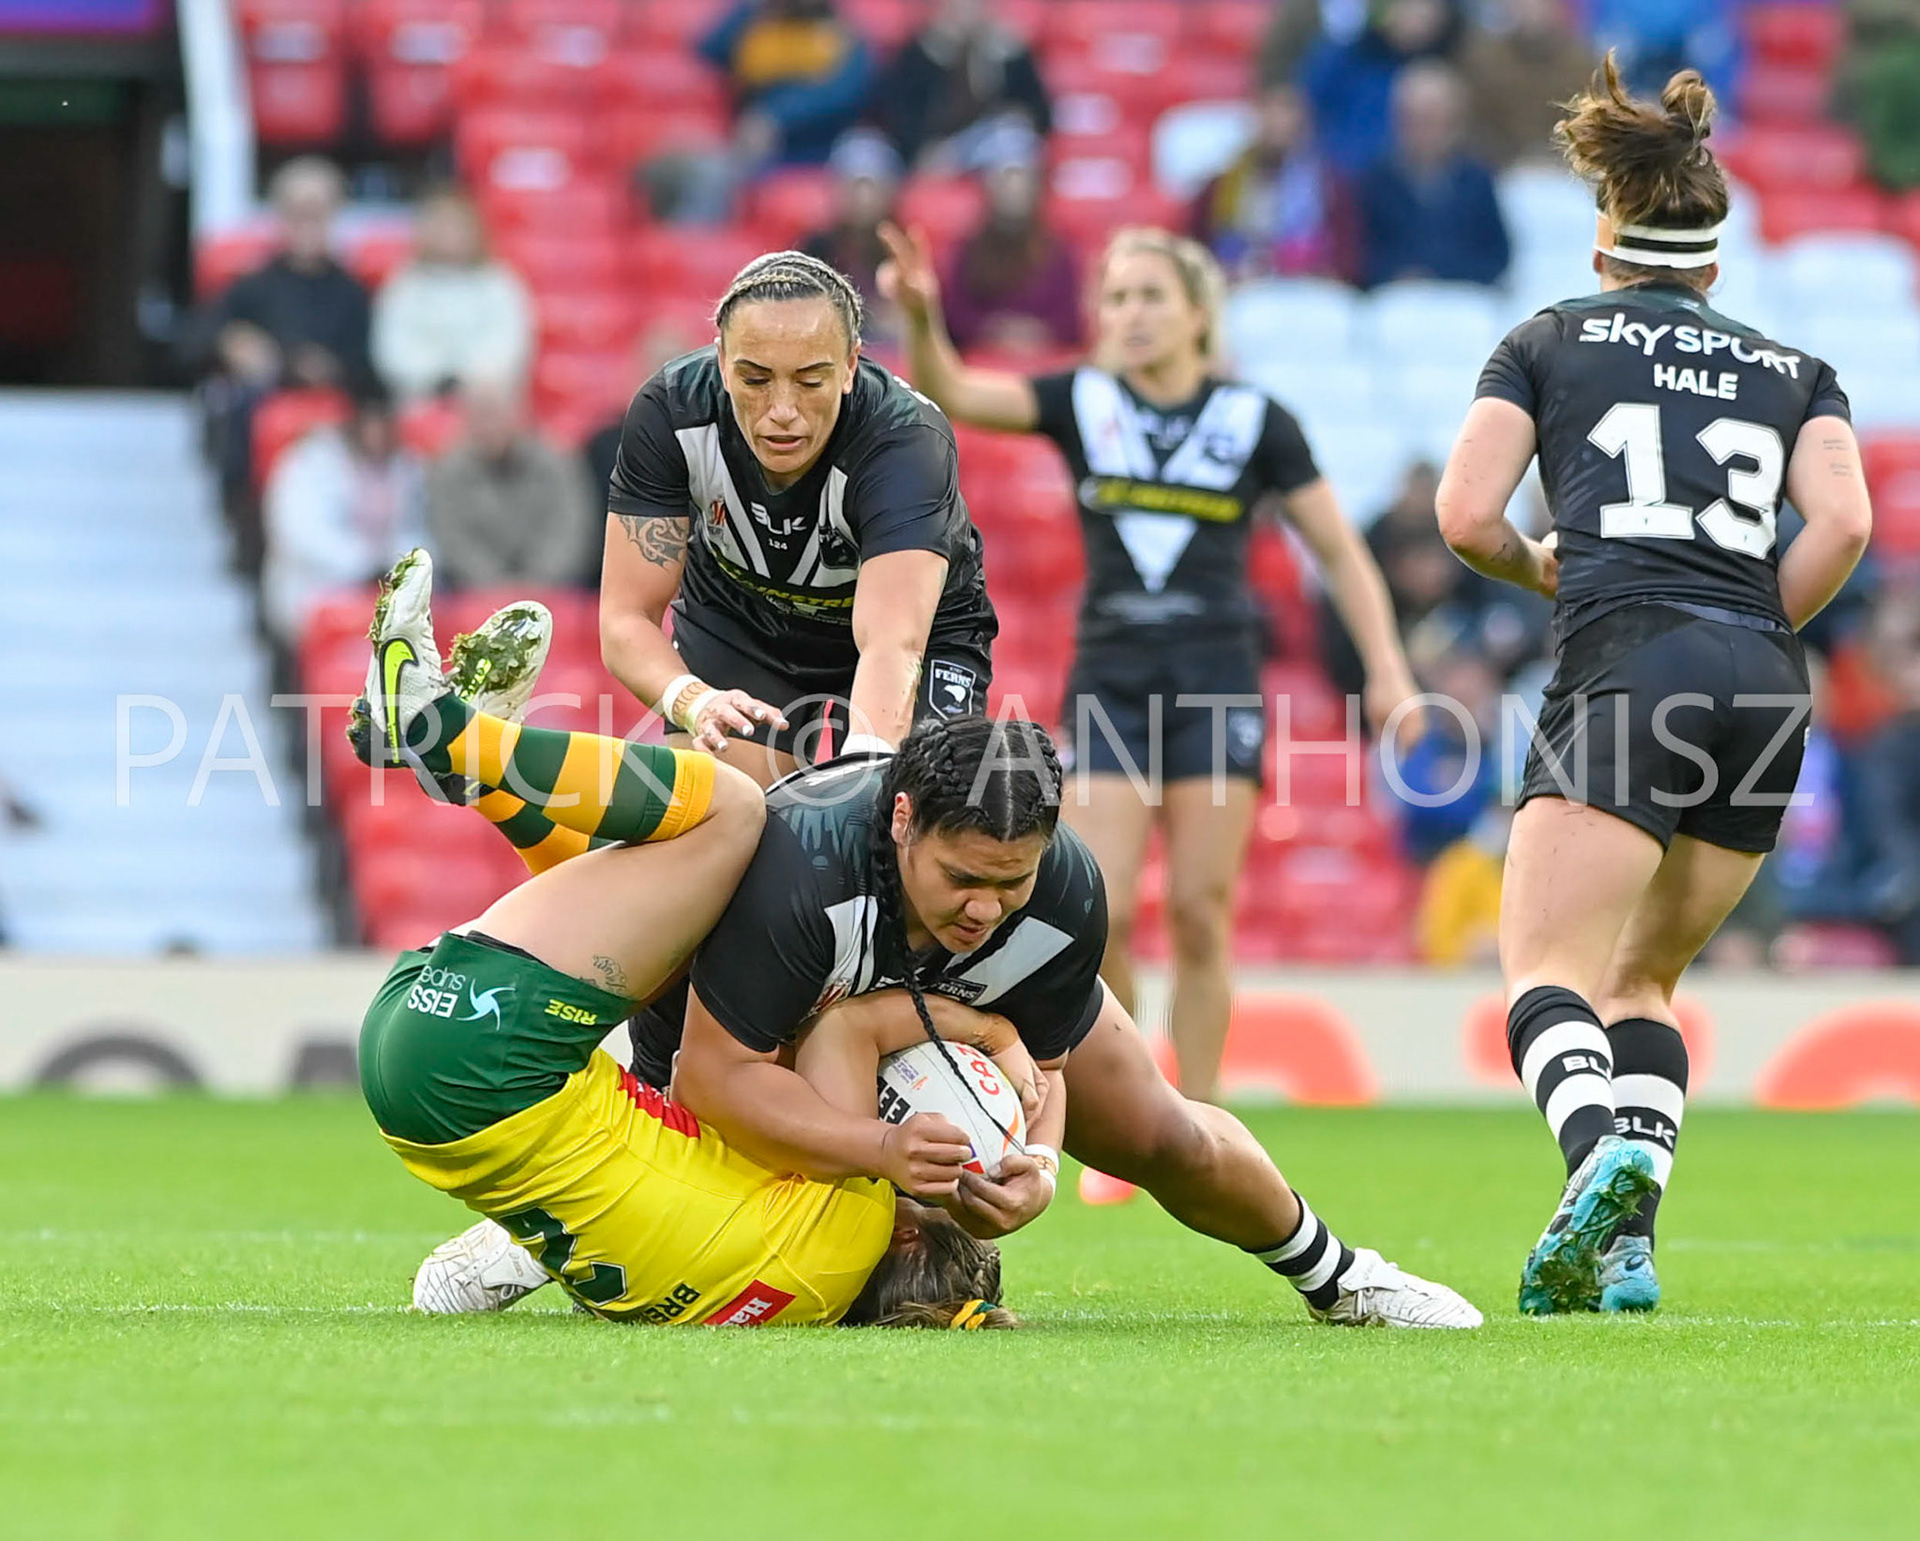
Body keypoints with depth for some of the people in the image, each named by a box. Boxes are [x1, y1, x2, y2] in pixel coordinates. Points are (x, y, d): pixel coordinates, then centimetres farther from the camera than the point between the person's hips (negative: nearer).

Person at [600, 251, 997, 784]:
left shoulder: (905, 441, -38)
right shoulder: (669, 412, -28)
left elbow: (893, 645, -51)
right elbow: (626, 618, -27)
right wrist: (693, 701, -49)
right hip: (735, 622, 2)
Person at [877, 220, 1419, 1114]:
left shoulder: (1254, 421, 2)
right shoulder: (1083, 402, 4)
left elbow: (1339, 550, 6)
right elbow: (951, 394, -10)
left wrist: (1386, 670, -3)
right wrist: (920, 317, -30)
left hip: (1217, 684, -1)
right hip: (1110, 681, 1)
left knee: (1200, 915, -2)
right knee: (1101, 914, -8)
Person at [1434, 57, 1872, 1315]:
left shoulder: (1549, 341, 16)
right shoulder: (1790, 369, 22)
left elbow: (1467, 517, 5)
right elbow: (1844, 521, 4)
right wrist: (1757, 637, 15)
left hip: (1626, 661, -4)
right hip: (1769, 690, 4)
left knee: (1549, 977, -9)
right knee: (1640, 984, 16)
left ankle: (1603, 1153, -40)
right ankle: (1627, 1250, -2)